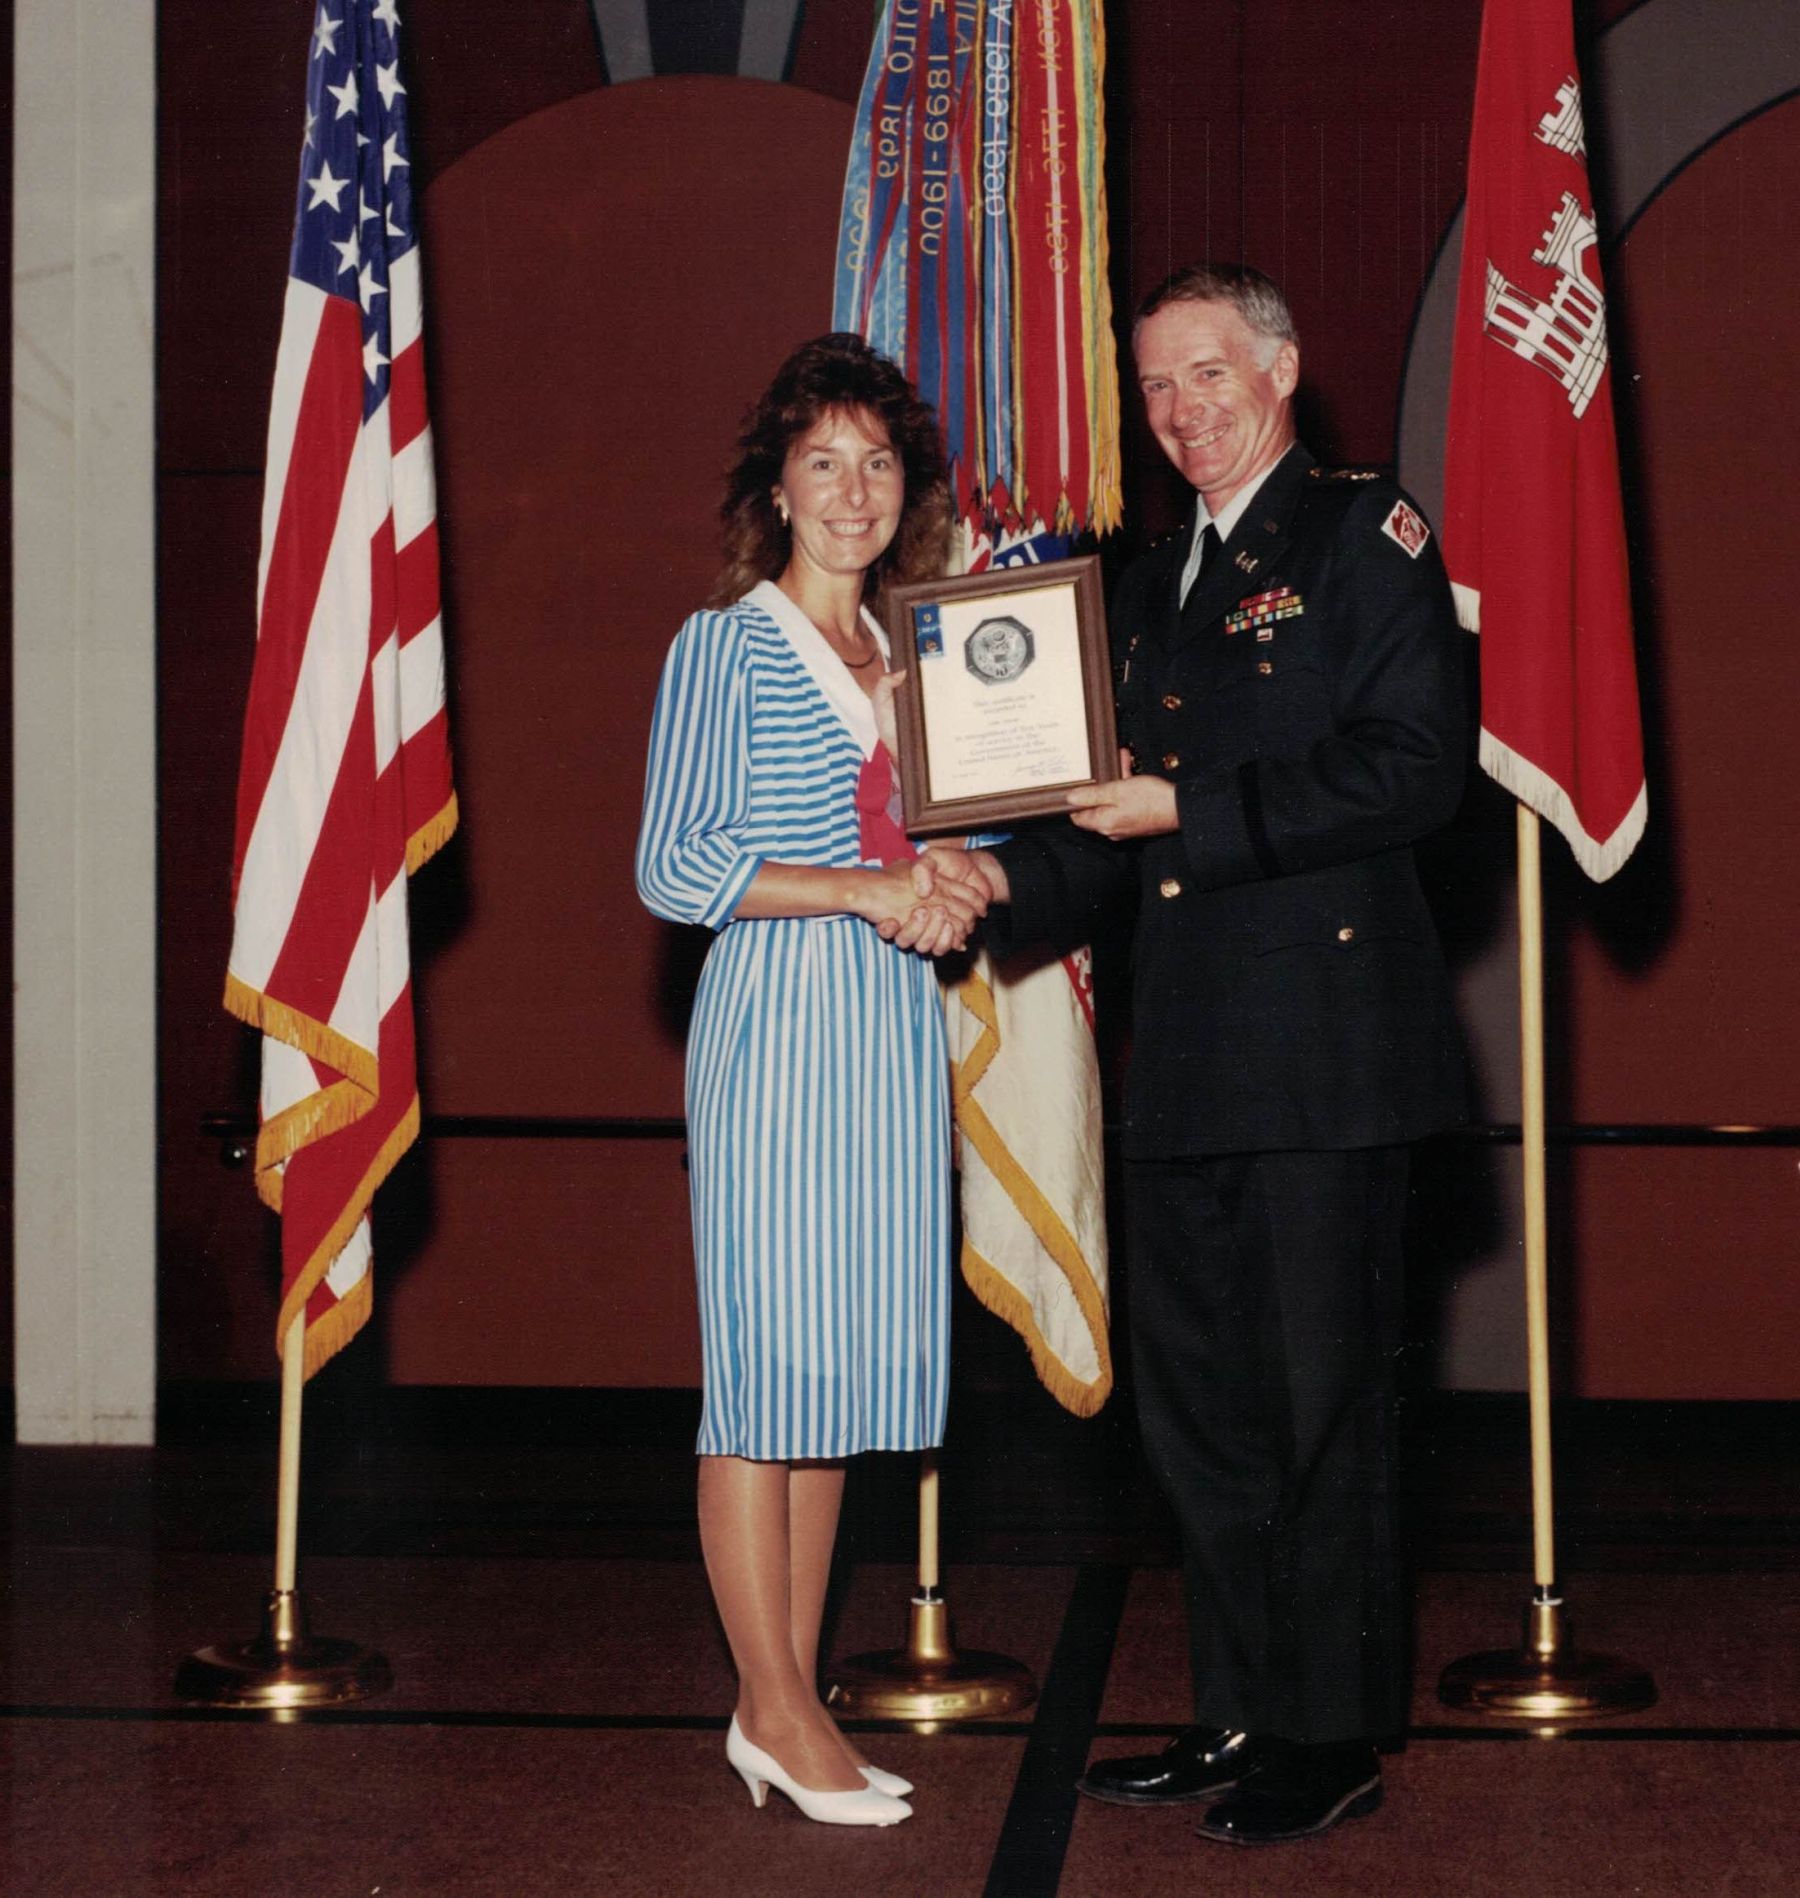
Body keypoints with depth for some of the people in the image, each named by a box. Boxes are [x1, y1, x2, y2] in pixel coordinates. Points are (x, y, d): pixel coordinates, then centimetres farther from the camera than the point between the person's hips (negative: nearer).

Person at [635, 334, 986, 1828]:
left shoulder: (903, 663, 17)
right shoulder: (724, 648, -2)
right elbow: (674, 870, -8)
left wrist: (948, 895, 2)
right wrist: (868, 894, -13)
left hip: (893, 1031, 6)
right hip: (775, 1027, -6)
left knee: (841, 1369, 7)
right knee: (765, 1367, -5)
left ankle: (796, 1696, 12)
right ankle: (775, 1709, 2)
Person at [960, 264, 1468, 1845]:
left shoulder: (1367, 538, -3)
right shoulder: (1154, 586, 21)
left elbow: (1416, 768, -14)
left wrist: (1193, 811, -15)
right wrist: (1009, 881, 7)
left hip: (1326, 1045, -8)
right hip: (1190, 1061, 8)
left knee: (1323, 1398, -2)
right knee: (1200, 1401, 11)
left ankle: (1334, 1739, 7)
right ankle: (1241, 1714, 21)